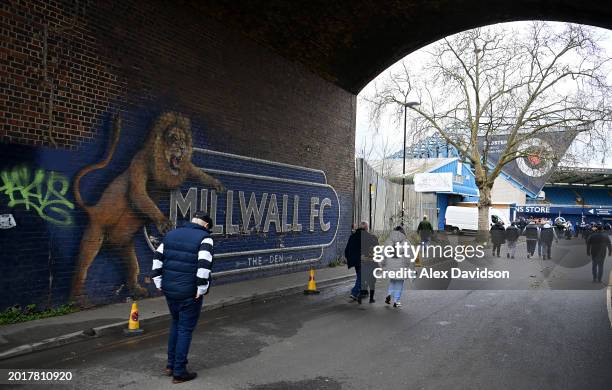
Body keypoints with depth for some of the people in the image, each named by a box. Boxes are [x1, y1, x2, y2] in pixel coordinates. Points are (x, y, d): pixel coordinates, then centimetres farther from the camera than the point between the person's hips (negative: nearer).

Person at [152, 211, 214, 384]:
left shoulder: (171, 234, 9)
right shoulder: (204, 238, -11)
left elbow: (157, 258, 8)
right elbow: (204, 265, -23)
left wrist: (159, 282, 11)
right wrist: (201, 289, -14)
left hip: (169, 290, 6)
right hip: (189, 293, -6)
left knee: (176, 324, 24)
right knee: (185, 330, 6)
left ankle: (171, 365, 29)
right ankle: (179, 372, 13)